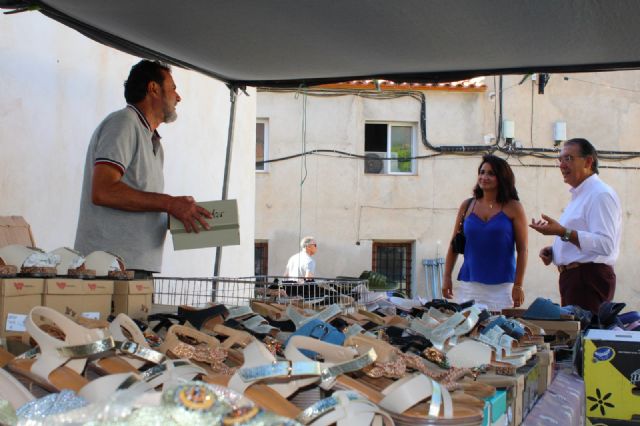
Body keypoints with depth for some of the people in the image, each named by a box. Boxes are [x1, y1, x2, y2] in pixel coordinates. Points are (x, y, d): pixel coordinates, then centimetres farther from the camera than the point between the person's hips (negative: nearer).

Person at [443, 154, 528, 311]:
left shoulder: (513, 208, 1)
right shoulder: (467, 206, 9)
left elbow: (522, 250, 0)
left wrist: (518, 286, -6)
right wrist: (447, 277, 6)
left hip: (502, 286, -2)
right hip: (468, 284, 2)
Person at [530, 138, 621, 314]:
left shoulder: (601, 194, -13)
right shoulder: (579, 195, 20)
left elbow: (605, 245, -25)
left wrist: (562, 232, -27)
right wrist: (553, 250, 11)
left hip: (589, 278, -10)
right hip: (572, 277, 10)